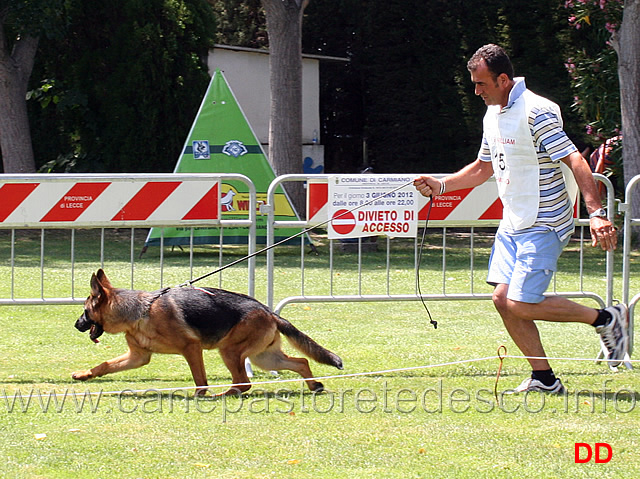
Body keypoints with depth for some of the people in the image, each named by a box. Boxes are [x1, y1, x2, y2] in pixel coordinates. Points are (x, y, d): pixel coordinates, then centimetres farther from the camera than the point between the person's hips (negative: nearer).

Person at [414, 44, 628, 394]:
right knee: (503, 298, 0)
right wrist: (441, 186, 14)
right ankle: (543, 378, 9)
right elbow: (484, 167, 25)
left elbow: (575, 162, -24)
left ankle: (606, 319, 2)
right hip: (513, 224, 9)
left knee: (521, 305, -14)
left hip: (544, 226, -9)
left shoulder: (535, 113, -19)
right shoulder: (493, 115, 10)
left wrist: (596, 214, -33)